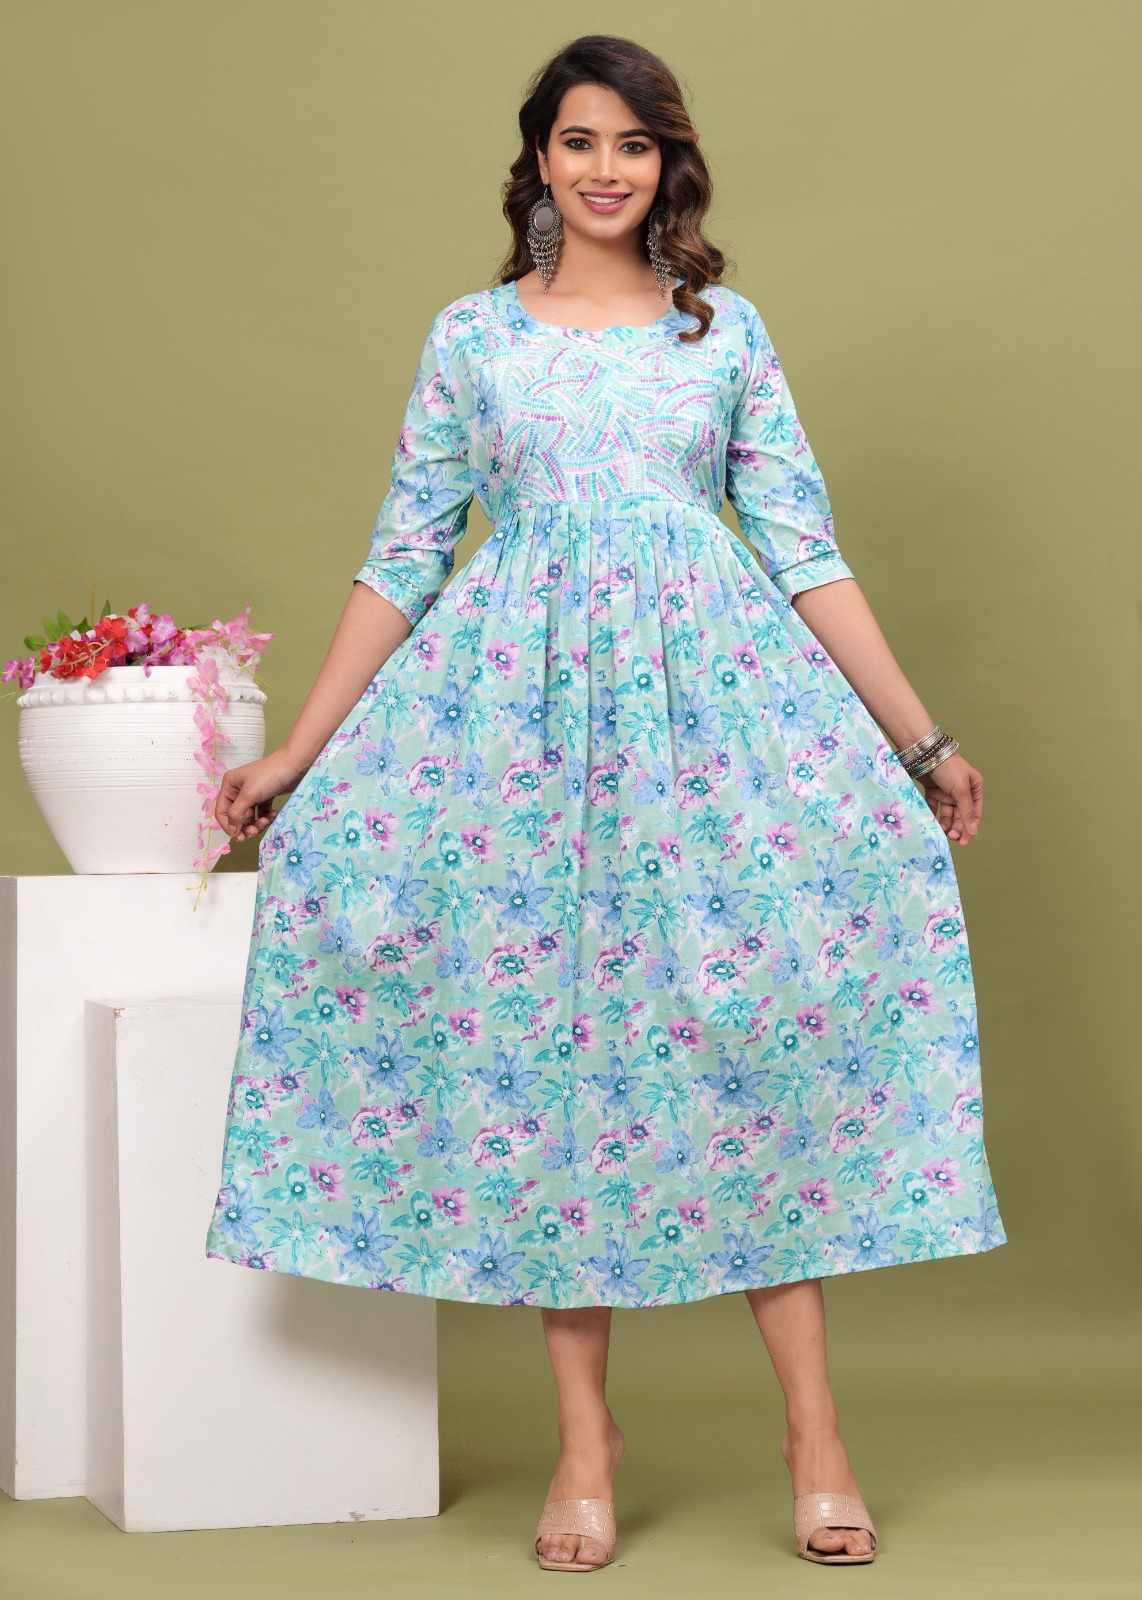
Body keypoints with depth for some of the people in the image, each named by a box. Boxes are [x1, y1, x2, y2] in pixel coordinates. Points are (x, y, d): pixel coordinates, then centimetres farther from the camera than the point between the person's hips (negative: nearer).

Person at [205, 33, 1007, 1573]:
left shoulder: (727, 329, 11)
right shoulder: (472, 335, 11)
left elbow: (804, 549, 9)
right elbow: (404, 557, 11)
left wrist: (924, 741, 5)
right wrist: (297, 752, 7)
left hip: (709, 687, 0)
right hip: (518, 695, 0)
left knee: (754, 1019, -6)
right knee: (537, 1033, -2)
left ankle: (814, 1428, 1)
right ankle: (584, 1432, 8)